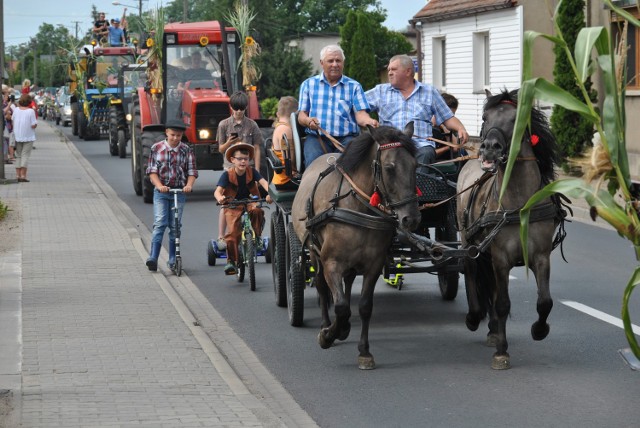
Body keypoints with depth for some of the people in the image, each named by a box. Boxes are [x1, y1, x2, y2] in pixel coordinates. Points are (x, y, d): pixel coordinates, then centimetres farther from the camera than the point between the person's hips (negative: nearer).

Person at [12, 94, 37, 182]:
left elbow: (12, 119, 16)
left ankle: (18, 175, 11)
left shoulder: (16, 110, -2)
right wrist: (36, 122, 5)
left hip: (17, 136, 4)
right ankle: (23, 175, -7)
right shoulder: (31, 111, -14)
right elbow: (33, 125, -17)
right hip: (28, 137, -4)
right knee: (25, 156, -1)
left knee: (18, 156, 13)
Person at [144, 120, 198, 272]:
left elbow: (192, 172, 2)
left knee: (175, 226, 3)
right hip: (161, 192, -1)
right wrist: (159, 185, -17)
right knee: (160, 223, -13)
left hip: (179, 192, 1)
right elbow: (152, 171, -1)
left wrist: (189, 185, -18)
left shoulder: (187, 150, 3)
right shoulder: (157, 148, 2)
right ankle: (153, 258, -17)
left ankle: (173, 260, 9)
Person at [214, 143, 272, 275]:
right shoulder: (227, 174, -11)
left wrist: (269, 193, -43)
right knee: (233, 233, -16)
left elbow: (263, 182, -21)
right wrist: (220, 198, -47)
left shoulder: (252, 171, -7)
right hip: (233, 206, -1)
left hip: (250, 202, 1)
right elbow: (218, 191, -22)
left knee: (257, 211, -34)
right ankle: (231, 261, -3)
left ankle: (257, 236, -9)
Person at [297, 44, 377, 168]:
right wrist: (308, 121, -14)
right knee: (313, 162, -31)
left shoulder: (354, 86, 15)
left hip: (345, 139, 0)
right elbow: (301, 116, 12)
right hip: (316, 138, 0)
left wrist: (369, 122, -23)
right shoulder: (309, 84, 16)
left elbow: (360, 113, 2)